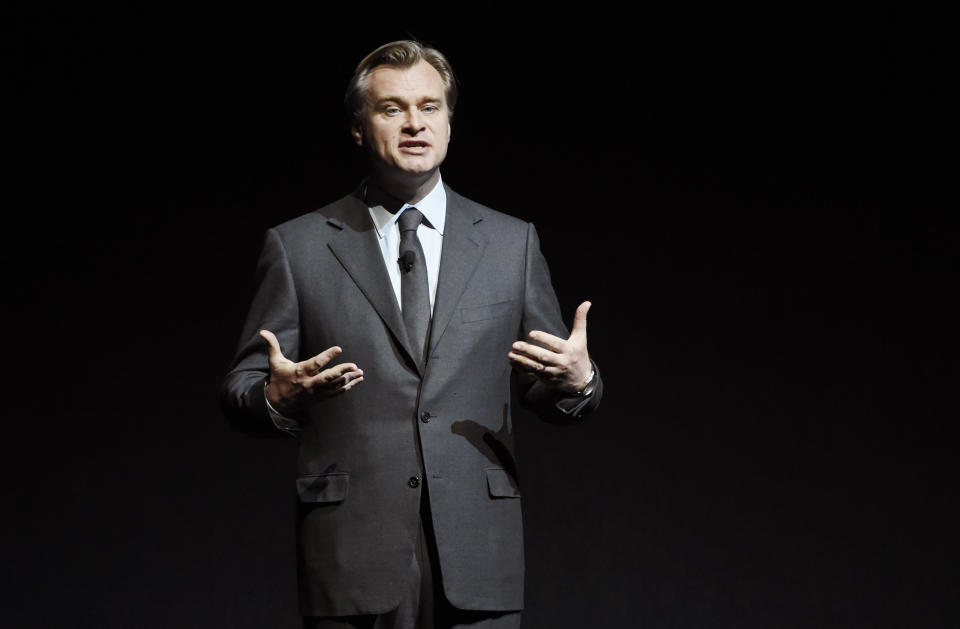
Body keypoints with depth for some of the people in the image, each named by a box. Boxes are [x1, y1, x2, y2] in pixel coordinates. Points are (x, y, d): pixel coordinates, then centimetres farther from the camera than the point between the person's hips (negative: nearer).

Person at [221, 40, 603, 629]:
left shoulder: (512, 243, 11)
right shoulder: (299, 247, 6)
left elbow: (551, 392, 12)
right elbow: (242, 389, 6)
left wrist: (578, 380, -11)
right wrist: (277, 395, -17)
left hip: (477, 558, 1)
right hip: (352, 556, -1)